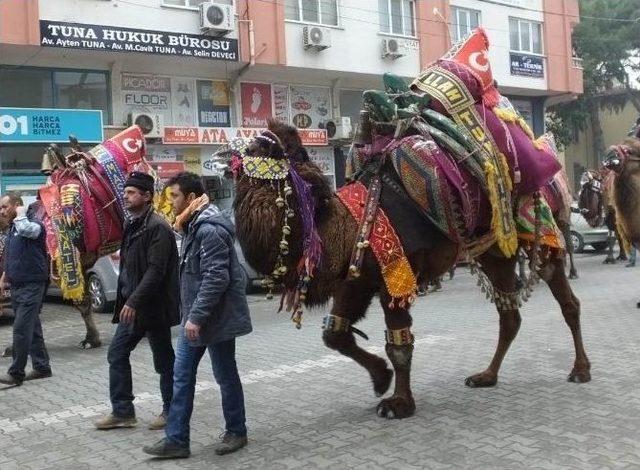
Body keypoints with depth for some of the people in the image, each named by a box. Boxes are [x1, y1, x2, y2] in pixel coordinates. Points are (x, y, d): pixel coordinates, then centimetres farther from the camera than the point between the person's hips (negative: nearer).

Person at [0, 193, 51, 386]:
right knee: (32, 329, 13)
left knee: (21, 329, -9)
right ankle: (42, 367, 20)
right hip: (17, 287, 9)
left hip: (31, 286, -9)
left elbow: (26, 229, -36)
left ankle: (16, 373, -4)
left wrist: (21, 214, -17)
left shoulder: (34, 225, -10)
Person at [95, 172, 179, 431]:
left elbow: (156, 271, -24)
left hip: (153, 307, -9)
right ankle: (122, 412, 19)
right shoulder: (132, 224, 12)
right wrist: (126, 301, 13)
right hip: (132, 305, 9)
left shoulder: (158, 227, -17)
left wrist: (134, 301, -27)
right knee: (116, 354, 9)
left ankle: (171, 411, 20)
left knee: (164, 360, 5)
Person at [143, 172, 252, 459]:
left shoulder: (210, 229, -21)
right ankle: (176, 440, 17)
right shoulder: (194, 225, 10)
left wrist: (197, 316, -24)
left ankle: (236, 432, 24)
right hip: (194, 316, 10)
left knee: (226, 376, 7)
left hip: (216, 318, -9)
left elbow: (216, 279, -25)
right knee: (182, 377, 10)